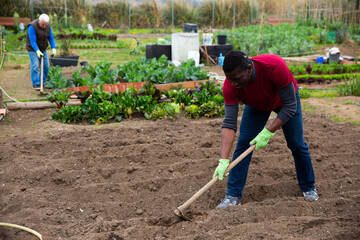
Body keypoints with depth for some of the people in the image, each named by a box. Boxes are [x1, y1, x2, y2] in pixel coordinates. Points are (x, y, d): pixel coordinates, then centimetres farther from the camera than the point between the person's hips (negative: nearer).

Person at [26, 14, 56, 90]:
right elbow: (32, 41, -29)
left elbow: (51, 38, -7)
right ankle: (35, 84, -9)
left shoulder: (48, 26, -8)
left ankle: (42, 83, 12)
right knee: (35, 66, -14)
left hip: (42, 49, 6)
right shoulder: (32, 27, -26)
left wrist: (53, 48, -22)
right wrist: (37, 51, -39)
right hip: (33, 49, -6)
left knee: (46, 66, 2)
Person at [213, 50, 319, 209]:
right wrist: (224, 160, -42)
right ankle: (233, 195, -3)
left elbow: (290, 106, -33)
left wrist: (268, 133, -37)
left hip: (286, 99, -2)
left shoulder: (275, 66, -44)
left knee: (297, 144, 0)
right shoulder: (230, 85, -35)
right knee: (243, 143, -10)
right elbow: (229, 124, -34)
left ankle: (308, 187, 23)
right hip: (256, 104, 2)